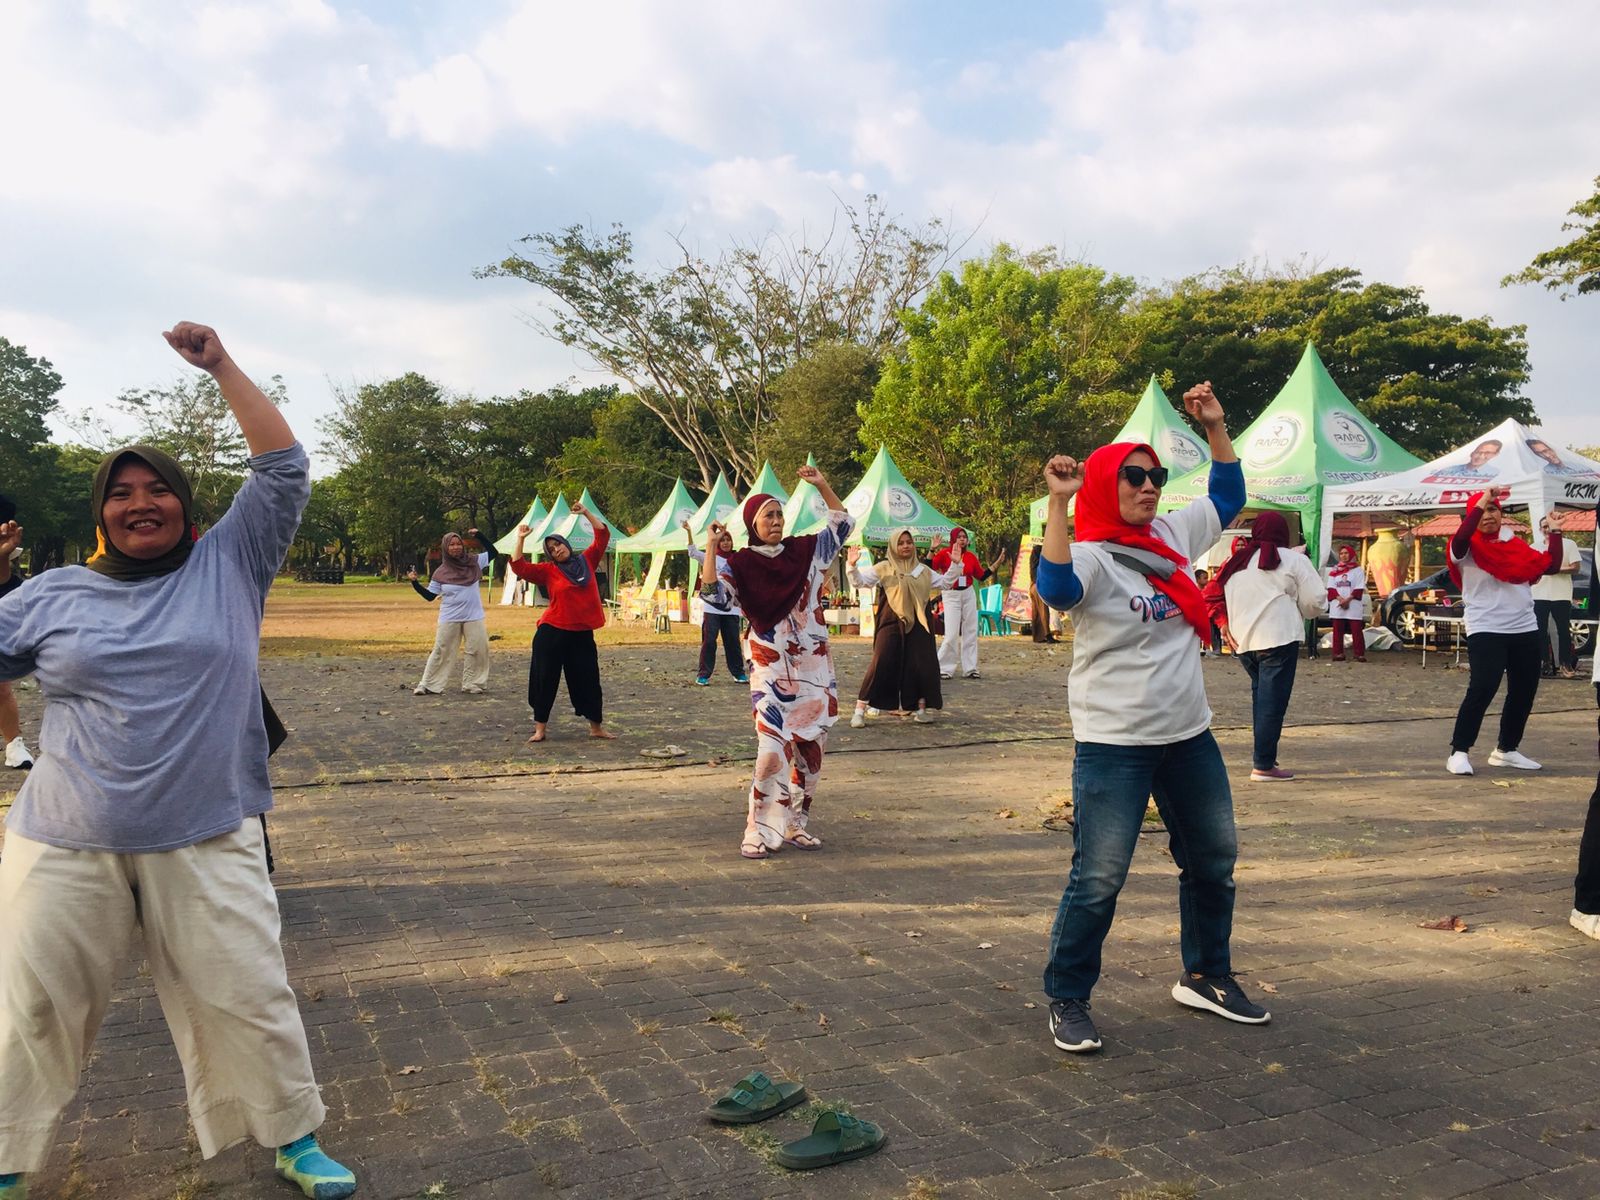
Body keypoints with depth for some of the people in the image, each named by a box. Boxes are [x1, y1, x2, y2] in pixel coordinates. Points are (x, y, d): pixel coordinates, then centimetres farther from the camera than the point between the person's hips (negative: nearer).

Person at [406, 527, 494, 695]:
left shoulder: (473, 562, 1)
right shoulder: (441, 572, -3)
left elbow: (492, 551, 4)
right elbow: (429, 596, 2)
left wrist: (478, 536, -7)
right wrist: (414, 582, -11)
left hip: (474, 617, 2)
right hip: (449, 619, -1)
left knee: (477, 650, 1)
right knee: (441, 651, 1)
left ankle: (471, 684, 12)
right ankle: (428, 685, 7)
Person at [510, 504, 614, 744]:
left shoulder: (586, 560, 7)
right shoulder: (548, 571, 1)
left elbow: (603, 536, 6)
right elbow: (519, 567, -8)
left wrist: (586, 513, 1)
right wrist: (520, 539, -10)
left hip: (582, 633, 2)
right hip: (552, 632, -2)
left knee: (588, 680, 8)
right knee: (545, 679, 3)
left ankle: (596, 727, 19)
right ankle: (539, 728, 13)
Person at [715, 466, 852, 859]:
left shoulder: (805, 550, 7)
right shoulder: (741, 565, -3)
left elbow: (843, 524, 11)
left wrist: (822, 486, 2)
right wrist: (711, 546, -16)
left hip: (814, 668, 5)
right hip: (772, 671, -4)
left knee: (810, 747, 7)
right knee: (773, 748, -14)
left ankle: (796, 824, 19)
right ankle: (760, 831, -4)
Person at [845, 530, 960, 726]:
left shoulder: (922, 570, 14)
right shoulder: (883, 568, 2)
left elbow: (944, 582, 23)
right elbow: (860, 581, -3)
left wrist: (955, 564, 11)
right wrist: (853, 565, -21)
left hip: (917, 624, 4)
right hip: (891, 623, -4)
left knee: (922, 664, 2)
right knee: (881, 665, -9)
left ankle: (920, 708, 18)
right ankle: (860, 710, -3)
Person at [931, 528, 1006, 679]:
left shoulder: (971, 556, 5)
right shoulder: (944, 554, -8)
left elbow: (982, 576, 11)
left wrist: (997, 563, 8)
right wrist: (932, 550, -26)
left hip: (968, 594, 5)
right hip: (951, 595, -5)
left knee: (971, 632, 7)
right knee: (952, 634, -10)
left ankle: (970, 668, 16)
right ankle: (943, 668, 2)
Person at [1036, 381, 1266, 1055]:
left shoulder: (1173, 536, 6)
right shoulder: (1090, 555, -14)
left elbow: (1229, 497, 21)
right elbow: (1057, 589, -37)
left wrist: (1215, 426, 11)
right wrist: (1058, 504, -37)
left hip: (1190, 735, 8)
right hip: (1114, 745, -7)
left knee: (1213, 861, 19)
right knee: (1098, 880, -4)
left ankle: (1206, 977, 39)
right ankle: (1067, 1000, 14)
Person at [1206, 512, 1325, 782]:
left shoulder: (1235, 562, 12)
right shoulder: (1293, 560, -3)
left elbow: (1211, 595, 10)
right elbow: (1315, 601, -4)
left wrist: (1224, 623, 10)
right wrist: (1296, 613, 14)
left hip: (1242, 641, 6)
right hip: (1279, 639, -6)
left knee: (1260, 695, 21)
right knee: (1272, 700, -2)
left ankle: (1263, 755, 26)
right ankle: (1263, 766, -3)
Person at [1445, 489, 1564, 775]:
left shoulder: (1516, 545, 13)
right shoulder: (1468, 548, -4)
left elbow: (1550, 565, 12)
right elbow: (1459, 540, -28)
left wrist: (1554, 533, 10)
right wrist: (1479, 503, -27)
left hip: (1525, 630, 6)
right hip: (1485, 630, -6)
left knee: (1524, 691, 11)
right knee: (1482, 690, -16)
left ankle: (1506, 749, 24)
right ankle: (1458, 752, -9)